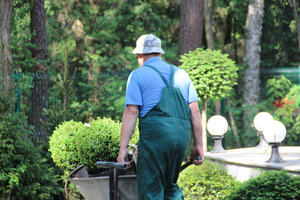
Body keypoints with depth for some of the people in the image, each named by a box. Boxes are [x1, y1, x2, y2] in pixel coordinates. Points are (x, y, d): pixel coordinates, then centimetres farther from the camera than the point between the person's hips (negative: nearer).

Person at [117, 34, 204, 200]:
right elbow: (194, 111, 14)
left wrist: (123, 148, -6)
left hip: (154, 132, -5)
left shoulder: (138, 75, 7)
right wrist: (199, 145, 14)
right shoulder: (181, 74, 21)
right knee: (170, 186, 20)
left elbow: (131, 111, -4)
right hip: (183, 134, 5)